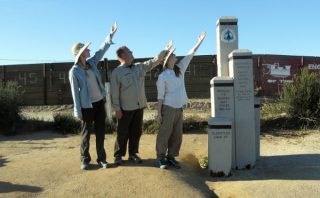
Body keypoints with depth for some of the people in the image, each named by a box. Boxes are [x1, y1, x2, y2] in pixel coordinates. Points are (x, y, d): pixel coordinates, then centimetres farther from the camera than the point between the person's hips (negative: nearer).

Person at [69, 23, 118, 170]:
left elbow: (102, 50, 9)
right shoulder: (74, 71, -12)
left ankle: (101, 158, 20)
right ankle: (85, 160, 21)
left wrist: (111, 35, 6)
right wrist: (78, 111, -12)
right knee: (86, 133, 7)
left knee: (100, 132, 9)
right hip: (87, 106, -5)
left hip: (100, 102, 5)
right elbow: (75, 92, -12)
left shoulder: (92, 63, 3)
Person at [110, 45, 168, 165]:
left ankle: (133, 154, 26)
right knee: (123, 133, 5)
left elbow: (155, 61, 7)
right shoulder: (117, 72, -10)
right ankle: (118, 155, 20)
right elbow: (114, 92, -11)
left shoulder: (140, 67, 6)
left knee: (136, 132, 12)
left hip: (139, 106, 5)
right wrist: (117, 109, -12)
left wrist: (165, 51, -3)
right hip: (125, 108, -5)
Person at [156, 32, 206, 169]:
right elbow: (160, 96, -8)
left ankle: (171, 157, 21)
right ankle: (161, 158, 14)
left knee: (177, 134, 9)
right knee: (165, 134, 1)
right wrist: (159, 112, -10)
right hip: (168, 108, -6)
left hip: (179, 108, 6)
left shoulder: (180, 69, 8)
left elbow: (190, 55, 11)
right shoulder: (163, 76, -7)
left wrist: (200, 41, 11)